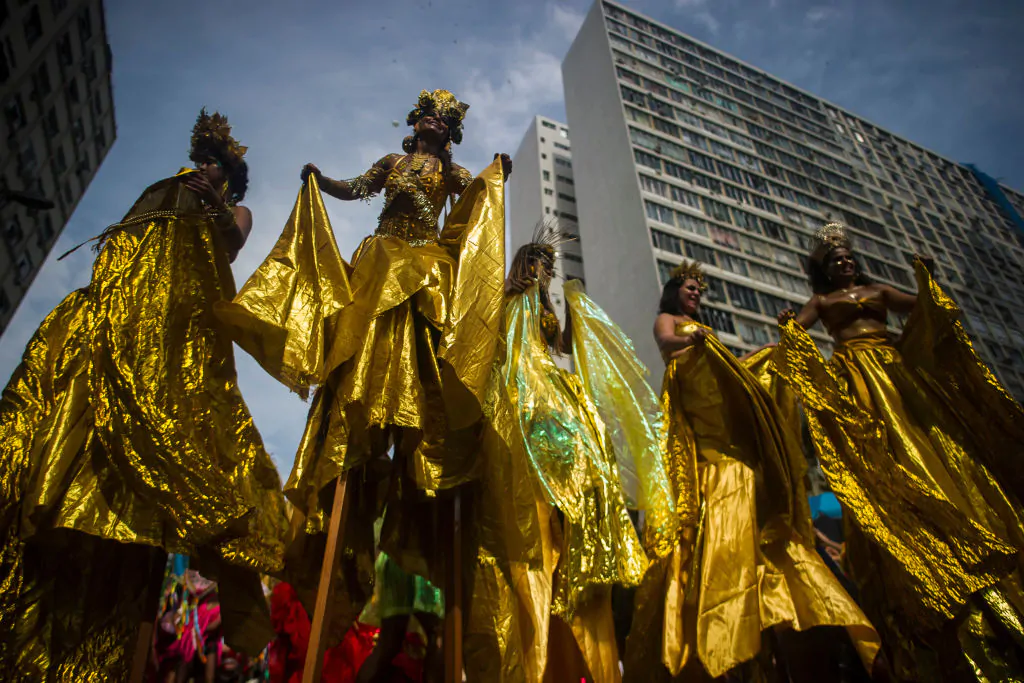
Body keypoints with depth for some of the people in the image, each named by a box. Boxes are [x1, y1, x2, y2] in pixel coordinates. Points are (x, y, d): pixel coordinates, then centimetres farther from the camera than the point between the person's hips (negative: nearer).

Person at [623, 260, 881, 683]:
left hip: (725, 421, 7)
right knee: (718, 510, -24)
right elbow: (666, 342, -9)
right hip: (698, 422, -7)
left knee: (747, 511, -7)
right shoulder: (667, 319, 15)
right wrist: (691, 339, -33)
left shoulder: (704, 330, 39)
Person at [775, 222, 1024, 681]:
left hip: (897, 370, 3)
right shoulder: (822, 301, 16)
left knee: (927, 448, -8)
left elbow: (924, 309, 17)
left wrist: (925, 276, 4)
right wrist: (786, 324, -19)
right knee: (881, 458, -16)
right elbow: (794, 329, 2)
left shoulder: (879, 290, 24)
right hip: (854, 378, -3)